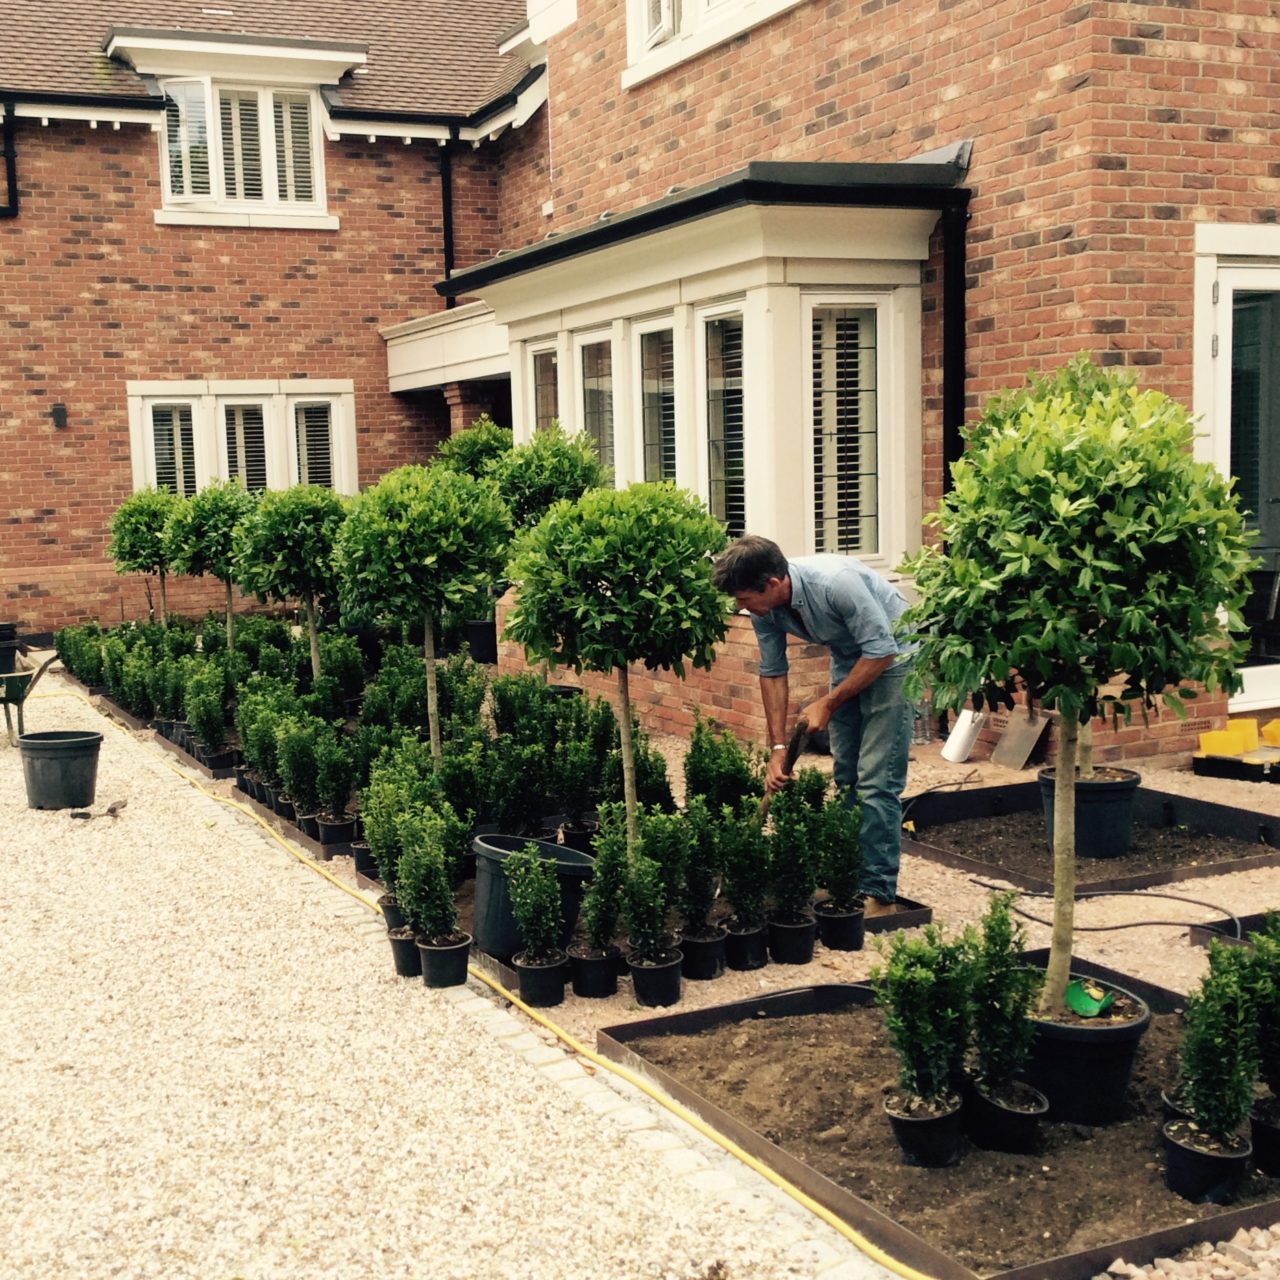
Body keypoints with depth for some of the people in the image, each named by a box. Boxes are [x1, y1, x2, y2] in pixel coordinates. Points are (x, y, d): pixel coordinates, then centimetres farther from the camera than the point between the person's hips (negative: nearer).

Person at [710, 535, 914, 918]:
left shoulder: (835, 581, -35)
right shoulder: (765, 608, -13)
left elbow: (881, 651, -28)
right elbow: (772, 673, -2)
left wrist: (827, 704, -21)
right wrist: (778, 747, -5)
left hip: (891, 654, -7)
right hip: (848, 659, 7)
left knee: (875, 782, -12)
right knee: (845, 777, 10)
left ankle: (879, 893, -7)